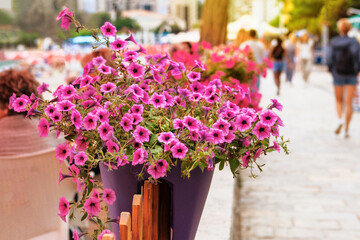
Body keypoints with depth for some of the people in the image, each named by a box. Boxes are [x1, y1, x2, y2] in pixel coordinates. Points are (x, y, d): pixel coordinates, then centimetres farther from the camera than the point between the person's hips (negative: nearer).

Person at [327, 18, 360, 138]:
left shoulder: (334, 42, -2)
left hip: (338, 74, 1)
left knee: (339, 100, 17)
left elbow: (330, 59, -5)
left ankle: (340, 119, -10)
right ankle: (347, 129, 4)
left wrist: (332, 71, 9)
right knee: (349, 103, 5)